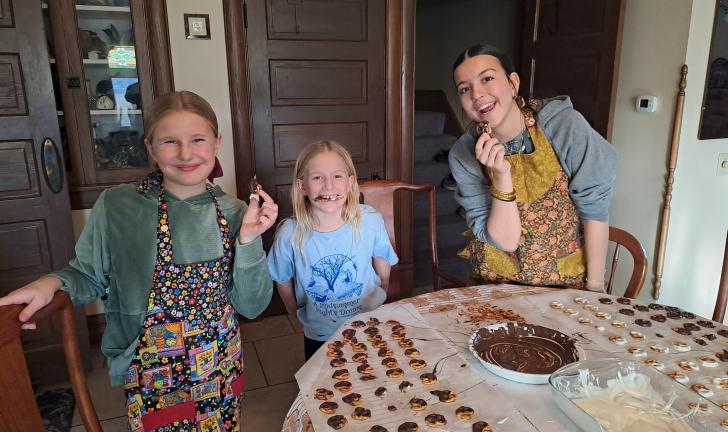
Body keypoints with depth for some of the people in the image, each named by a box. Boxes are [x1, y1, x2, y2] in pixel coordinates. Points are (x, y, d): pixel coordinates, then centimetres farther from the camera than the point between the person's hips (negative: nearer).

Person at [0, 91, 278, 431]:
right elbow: (89, 276, 1)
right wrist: (52, 284, -20)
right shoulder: (115, 206, -14)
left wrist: (248, 239, -19)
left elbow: (251, 307, -7)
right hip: (151, 377, -2)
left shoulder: (234, 213, -8)